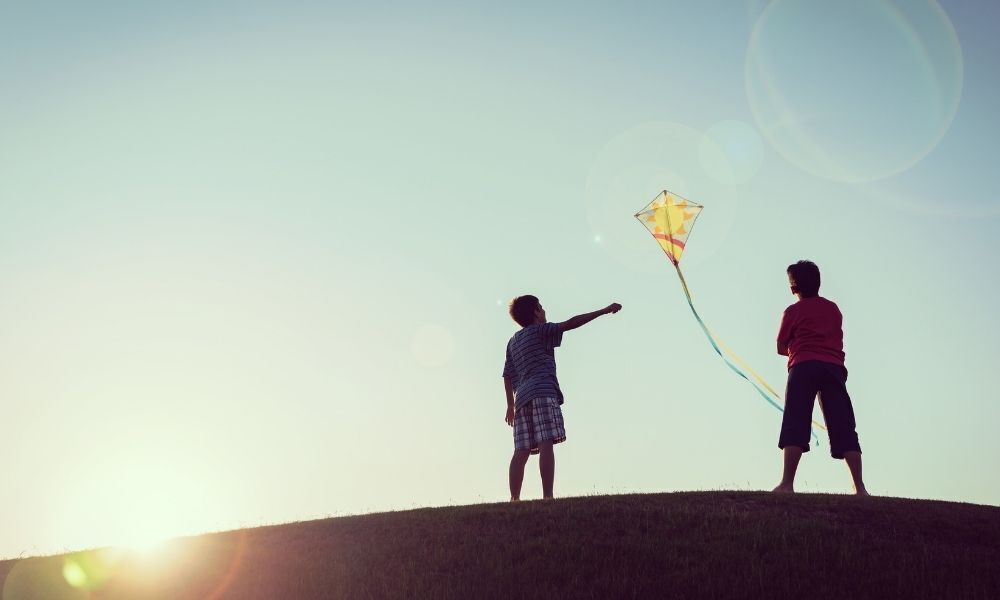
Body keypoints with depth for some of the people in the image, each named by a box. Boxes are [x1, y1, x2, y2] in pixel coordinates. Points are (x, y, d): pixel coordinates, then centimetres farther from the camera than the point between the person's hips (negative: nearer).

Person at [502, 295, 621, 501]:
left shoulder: (513, 341, 26)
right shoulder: (540, 330, 6)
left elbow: (508, 375, 24)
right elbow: (571, 323, -5)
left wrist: (511, 404, 25)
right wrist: (604, 311, -4)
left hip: (522, 397, 7)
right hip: (543, 392, -7)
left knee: (522, 451, 0)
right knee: (546, 444, -16)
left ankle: (514, 499, -8)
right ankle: (547, 497, -26)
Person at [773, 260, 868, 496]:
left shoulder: (793, 311, 8)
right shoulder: (834, 309, 21)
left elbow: (781, 348, 11)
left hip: (804, 367, -3)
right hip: (833, 367, 3)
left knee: (795, 426, -8)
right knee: (843, 428, 2)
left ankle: (787, 484, -18)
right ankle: (859, 487, -3)